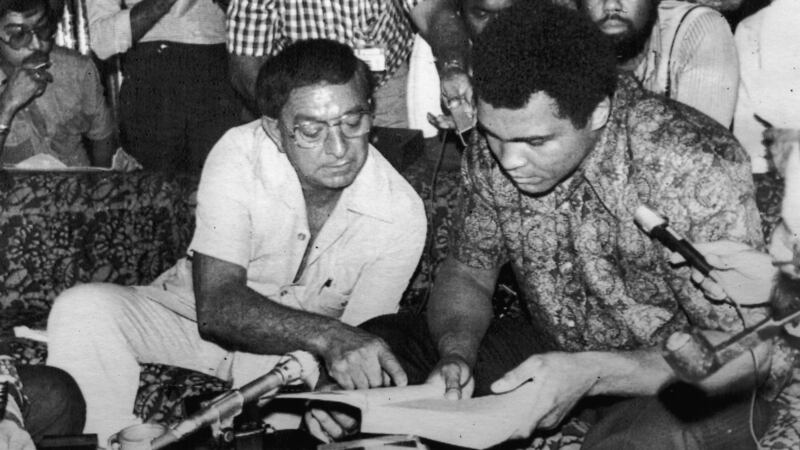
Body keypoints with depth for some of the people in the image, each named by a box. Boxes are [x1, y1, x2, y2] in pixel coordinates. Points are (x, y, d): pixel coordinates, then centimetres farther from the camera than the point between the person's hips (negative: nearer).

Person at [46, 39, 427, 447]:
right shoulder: (238, 154, -23)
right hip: (193, 319, 0)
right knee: (85, 309, -26)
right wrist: (326, 334, -47)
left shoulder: (401, 214, -19)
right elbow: (216, 305, -31)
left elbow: (361, 342, -12)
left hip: (302, 352, 1)